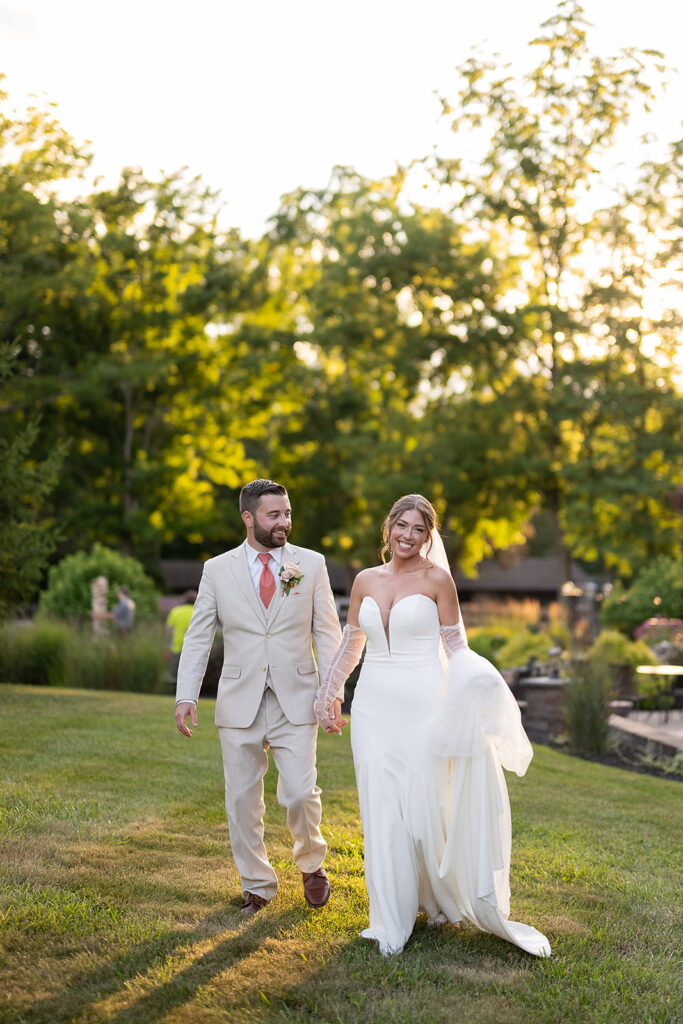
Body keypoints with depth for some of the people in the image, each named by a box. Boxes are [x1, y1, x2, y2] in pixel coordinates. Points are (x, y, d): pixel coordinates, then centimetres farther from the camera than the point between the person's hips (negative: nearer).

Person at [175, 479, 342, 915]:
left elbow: (328, 633, 4)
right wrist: (186, 696, -6)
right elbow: (198, 637, 4)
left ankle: (312, 864, 23)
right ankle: (257, 885, 23)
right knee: (242, 799, 6)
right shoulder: (218, 569, 3)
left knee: (300, 793, -6)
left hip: (296, 700, -1)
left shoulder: (312, 564, 3)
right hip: (240, 701, 1)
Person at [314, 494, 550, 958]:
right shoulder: (366, 581, 9)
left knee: (424, 804, -1)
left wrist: (476, 682, -18)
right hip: (374, 705, 3)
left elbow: (456, 645, -1)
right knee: (382, 810, 3)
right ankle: (392, 921, 13)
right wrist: (327, 694, 17)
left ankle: (439, 896, 26)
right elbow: (351, 643, 18)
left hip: (422, 705, -3)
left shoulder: (436, 579, -2)